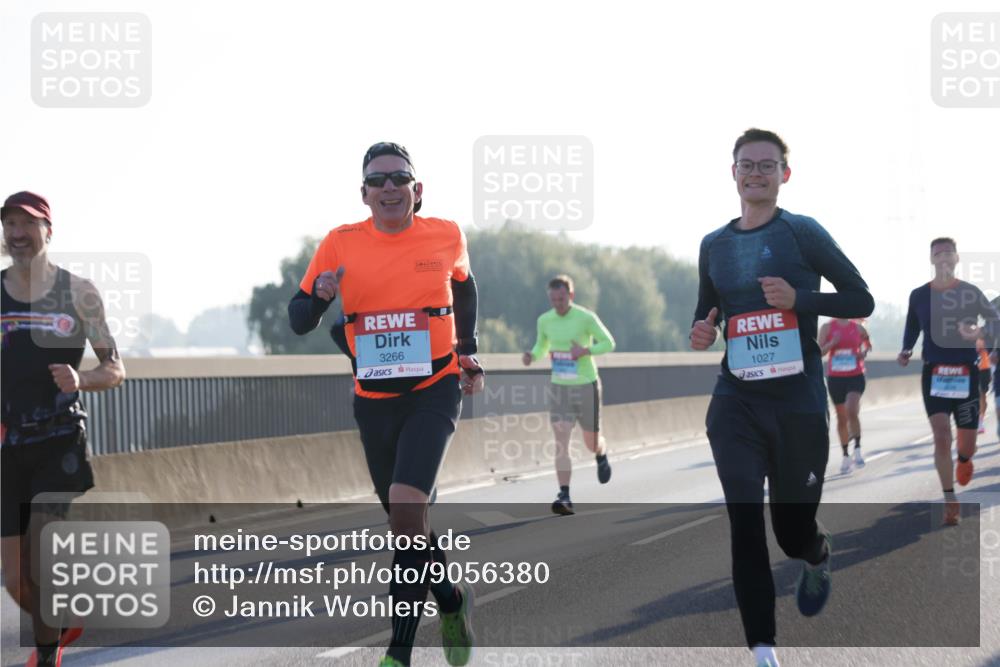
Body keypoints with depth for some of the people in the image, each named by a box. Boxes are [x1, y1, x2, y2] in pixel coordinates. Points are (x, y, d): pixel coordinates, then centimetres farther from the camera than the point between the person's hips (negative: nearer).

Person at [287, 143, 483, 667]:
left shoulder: (446, 237, -3)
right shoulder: (341, 244, -4)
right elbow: (299, 321, -2)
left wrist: (467, 349, 17)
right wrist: (320, 295, -22)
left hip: (434, 392, -3)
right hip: (373, 401, 3)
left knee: (405, 504, -22)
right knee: (406, 519, 12)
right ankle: (452, 602, 39)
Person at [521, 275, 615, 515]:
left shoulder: (586, 318, -12)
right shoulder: (544, 320, 0)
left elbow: (608, 343, -4)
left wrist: (585, 351, -23)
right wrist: (531, 356, -7)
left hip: (586, 386, -2)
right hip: (558, 387, 2)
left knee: (591, 443, 11)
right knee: (561, 442, -13)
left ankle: (602, 455, 49)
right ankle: (564, 496, -16)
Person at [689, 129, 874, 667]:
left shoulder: (802, 233, -5)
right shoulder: (714, 245, 8)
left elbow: (861, 301, -4)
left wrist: (798, 298, -19)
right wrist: (702, 333, -1)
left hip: (799, 405, -3)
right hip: (736, 405, 3)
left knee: (794, 530, 7)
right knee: (745, 524, -11)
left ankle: (818, 560, 46)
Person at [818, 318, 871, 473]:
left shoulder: (858, 328, 4)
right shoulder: (827, 327, 2)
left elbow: (868, 343, 21)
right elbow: (819, 351, -1)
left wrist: (864, 352, 0)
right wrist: (832, 343, -18)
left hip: (855, 377, -1)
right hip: (835, 377, 1)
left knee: (852, 411, -23)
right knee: (841, 418, 8)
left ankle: (857, 449, -9)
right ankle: (845, 456, 19)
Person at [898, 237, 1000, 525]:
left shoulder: (970, 292, -3)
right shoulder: (919, 295, 2)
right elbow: (912, 328, 16)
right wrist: (906, 350, -2)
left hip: (966, 373, 0)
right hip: (933, 372, 0)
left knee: (967, 443, 7)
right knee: (941, 435, -14)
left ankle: (963, 461, 46)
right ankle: (951, 502, -6)